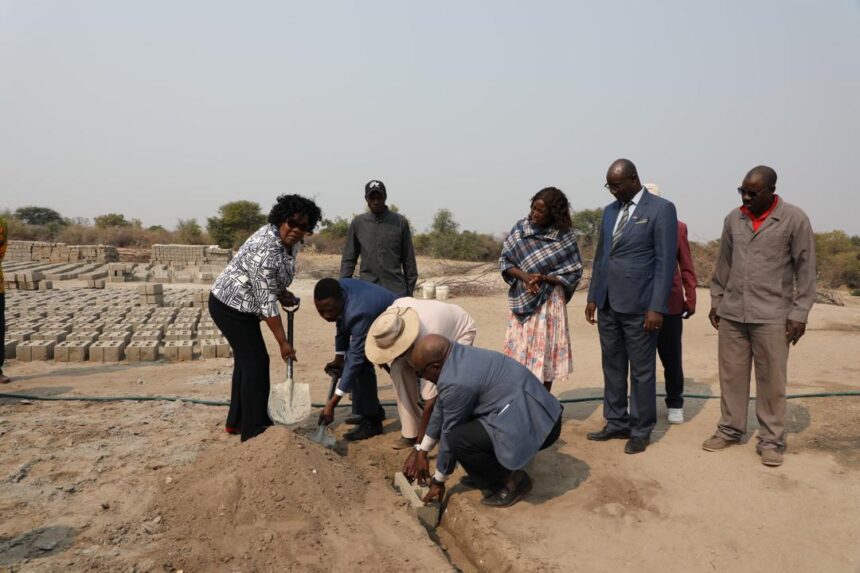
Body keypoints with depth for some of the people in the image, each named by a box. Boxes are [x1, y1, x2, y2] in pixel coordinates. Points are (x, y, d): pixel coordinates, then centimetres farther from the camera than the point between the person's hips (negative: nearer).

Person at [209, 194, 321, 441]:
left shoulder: (291, 241, -3)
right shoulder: (265, 250, -31)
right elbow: (267, 302, -29)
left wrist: (282, 293, -2)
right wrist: (283, 342, -25)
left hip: (241, 306, 10)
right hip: (231, 306, -10)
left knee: (246, 360, 15)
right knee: (256, 362, -7)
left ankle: (237, 421, 28)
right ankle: (254, 430, 1)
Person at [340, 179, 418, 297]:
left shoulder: (400, 222, 3)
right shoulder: (358, 223, 6)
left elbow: (408, 259, 5)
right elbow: (348, 259, 9)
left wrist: (410, 290, 4)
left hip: (396, 291, -1)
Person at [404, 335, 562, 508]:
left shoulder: (455, 382, -19)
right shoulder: (462, 358, 9)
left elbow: (449, 434, -7)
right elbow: (441, 411, 18)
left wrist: (438, 481, 8)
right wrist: (421, 451, 25)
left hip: (534, 425, -10)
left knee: (458, 438, -19)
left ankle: (512, 480, 2)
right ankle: (485, 477, 20)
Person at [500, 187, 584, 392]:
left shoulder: (565, 237, -5)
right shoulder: (520, 228, 1)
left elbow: (574, 272, -3)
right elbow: (504, 260, 3)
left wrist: (545, 278, -17)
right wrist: (524, 276, -15)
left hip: (549, 301, -2)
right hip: (522, 300, 2)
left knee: (545, 354, 2)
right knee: (519, 353, 4)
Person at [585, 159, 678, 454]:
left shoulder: (661, 209, -6)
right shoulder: (610, 210, 13)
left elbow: (666, 261, -10)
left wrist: (657, 307, -15)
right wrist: (592, 297, 13)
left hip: (639, 305, -6)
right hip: (608, 303, 6)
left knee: (641, 370, 5)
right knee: (612, 366, 13)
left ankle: (641, 430, 18)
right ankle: (617, 423, 26)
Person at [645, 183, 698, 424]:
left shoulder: (677, 228, 3)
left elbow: (686, 266, 6)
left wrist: (690, 298, 2)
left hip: (670, 303, 1)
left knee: (672, 356, 10)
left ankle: (674, 403, 26)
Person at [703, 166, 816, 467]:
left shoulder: (795, 219, -5)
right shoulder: (733, 219, 7)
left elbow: (806, 269, -4)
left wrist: (799, 312, -7)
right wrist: (716, 301, 14)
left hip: (772, 316, -4)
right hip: (731, 313, 4)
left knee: (771, 380, 3)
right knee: (731, 375, 10)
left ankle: (771, 440, 16)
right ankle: (730, 429, 23)